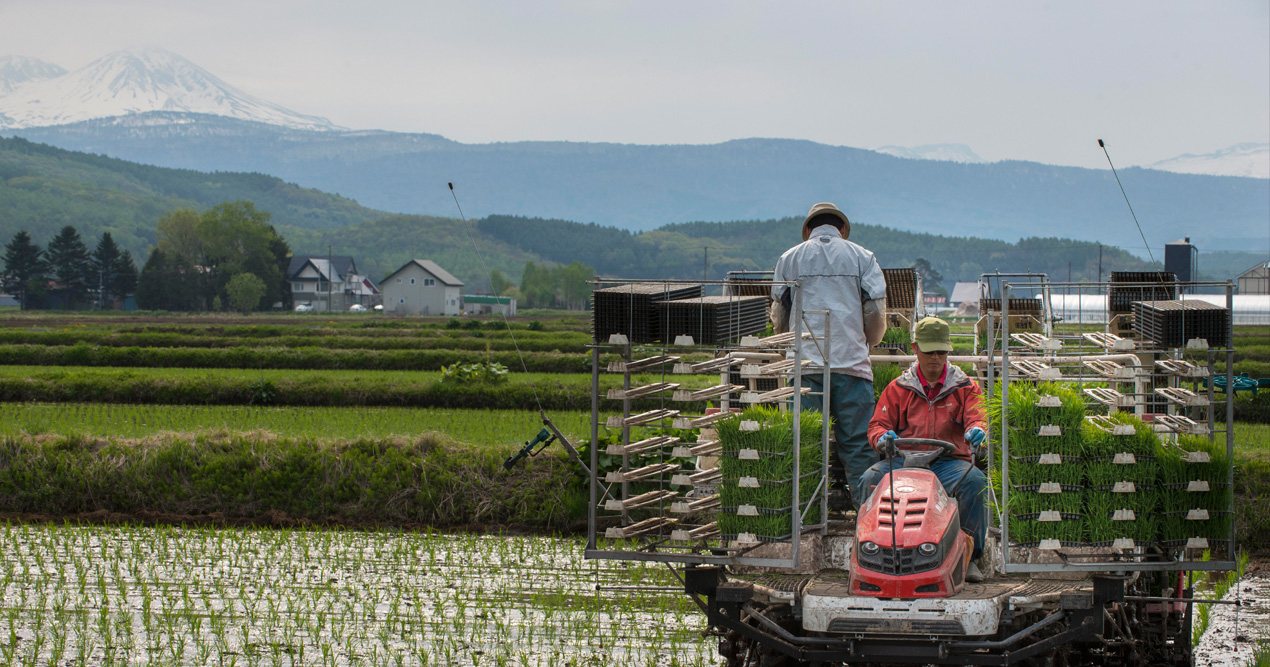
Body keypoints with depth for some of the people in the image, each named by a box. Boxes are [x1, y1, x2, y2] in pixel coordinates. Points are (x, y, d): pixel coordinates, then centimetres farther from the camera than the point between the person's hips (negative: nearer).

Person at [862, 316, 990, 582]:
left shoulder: (965, 388, 14)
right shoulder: (897, 388, 15)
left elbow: (976, 418, 0)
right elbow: (877, 425, 12)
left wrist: (976, 431, -27)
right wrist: (882, 437, -15)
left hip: (950, 461, -1)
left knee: (975, 481, -34)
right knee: (871, 479, -31)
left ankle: (969, 556, -24)